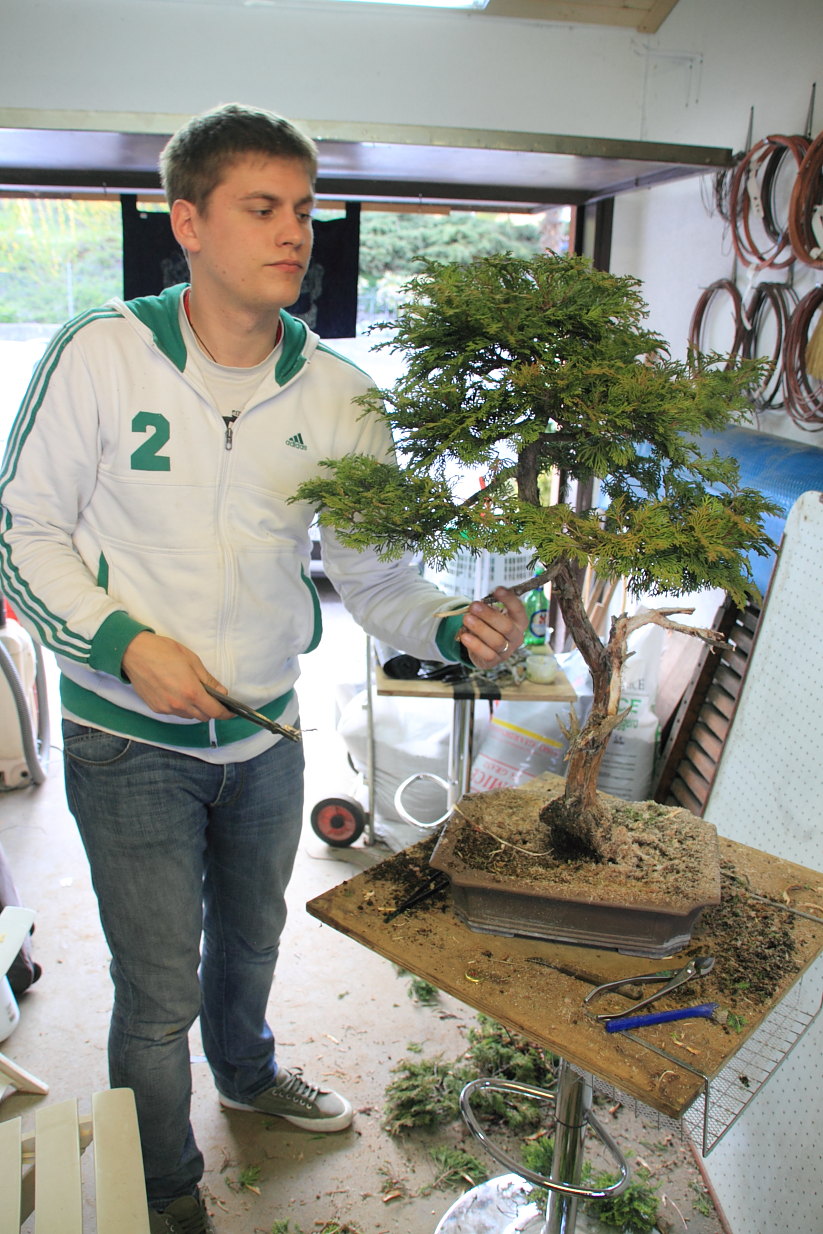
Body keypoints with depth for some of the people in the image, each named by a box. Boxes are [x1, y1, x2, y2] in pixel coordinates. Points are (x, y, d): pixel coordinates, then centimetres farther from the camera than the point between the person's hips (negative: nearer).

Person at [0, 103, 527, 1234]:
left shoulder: (337, 393, -6)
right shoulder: (102, 354, -14)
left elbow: (368, 565, -5)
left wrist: (452, 629, -24)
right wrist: (123, 641, -21)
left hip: (266, 728, 4)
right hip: (130, 737, -3)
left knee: (251, 933, 27)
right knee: (160, 992, 8)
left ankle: (248, 1072, 60)